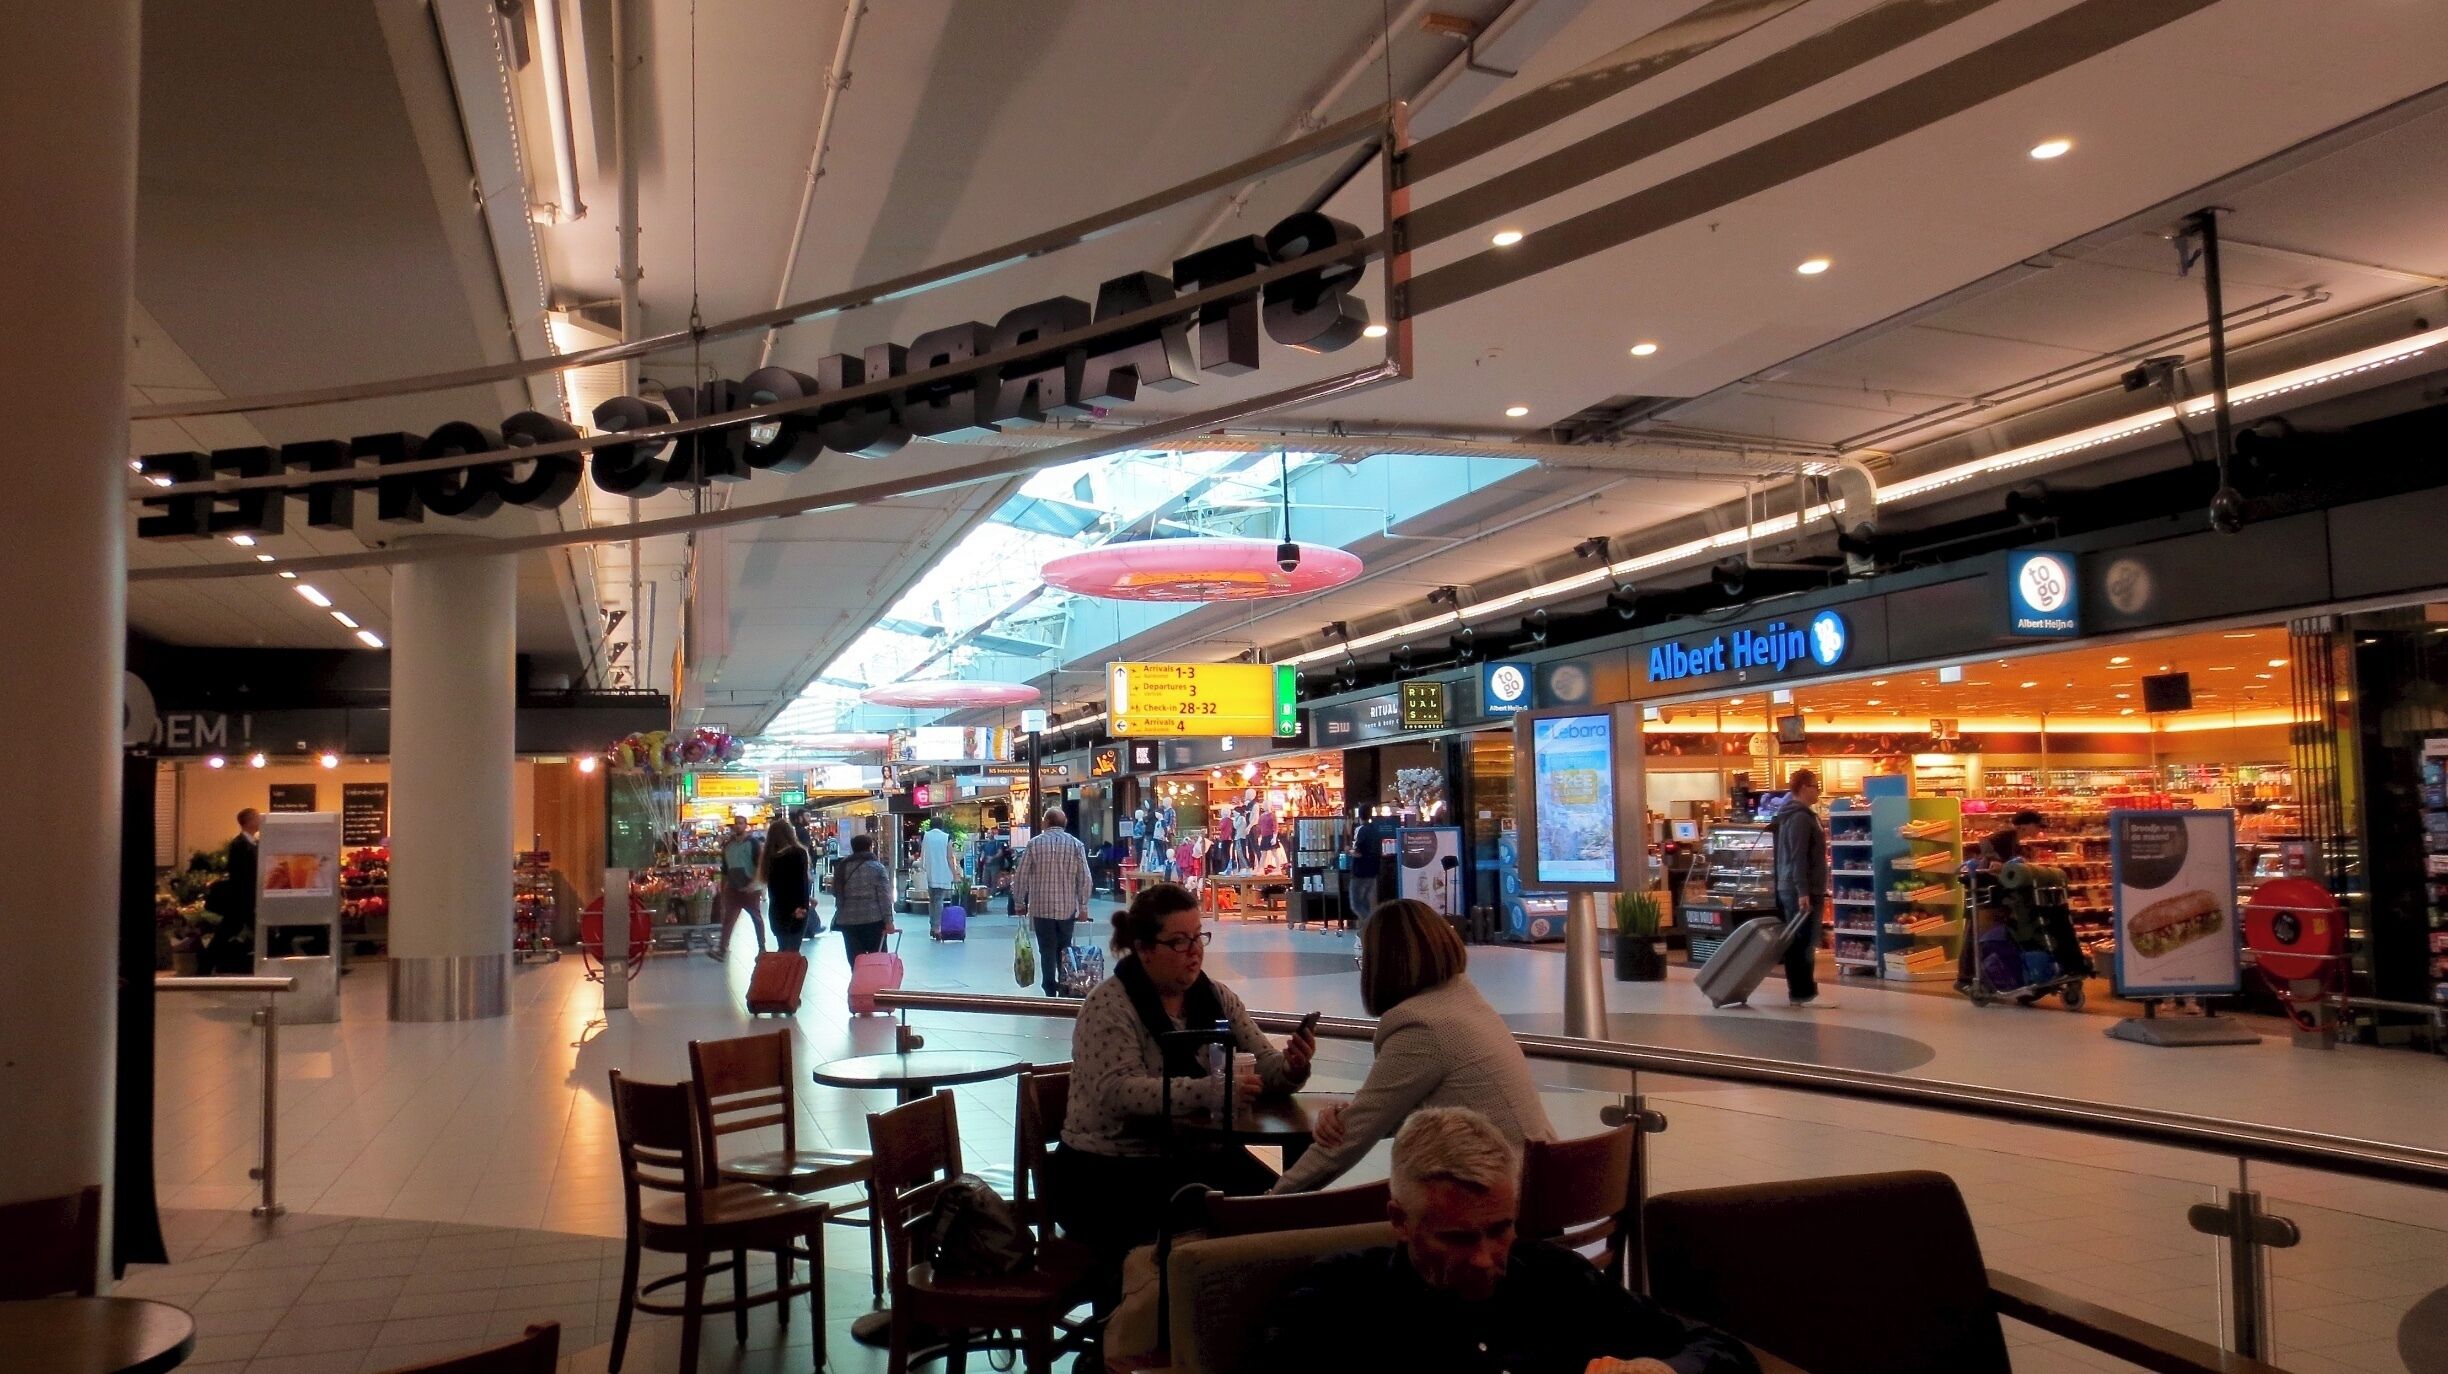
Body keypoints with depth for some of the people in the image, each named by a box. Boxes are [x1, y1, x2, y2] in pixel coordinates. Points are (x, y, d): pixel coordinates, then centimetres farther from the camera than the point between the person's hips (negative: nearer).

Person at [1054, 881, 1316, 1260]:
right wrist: (1210, 1091, -36)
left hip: (1198, 1154, 6)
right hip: (1110, 1171, -6)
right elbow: (1117, 1092, -24)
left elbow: (1262, 1067, 8)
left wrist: (1291, 1069, -17)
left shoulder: (1216, 997, 8)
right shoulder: (1108, 1006, -10)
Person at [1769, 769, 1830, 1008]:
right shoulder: (1800, 817, -16)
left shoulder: (1795, 814, 17)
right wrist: (1803, 891, -25)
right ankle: (1805, 994, -4)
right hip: (1801, 891, -10)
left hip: (1793, 890, 10)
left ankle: (1799, 991, 16)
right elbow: (1797, 857, -23)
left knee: (1798, 943, 12)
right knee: (1804, 943, -7)